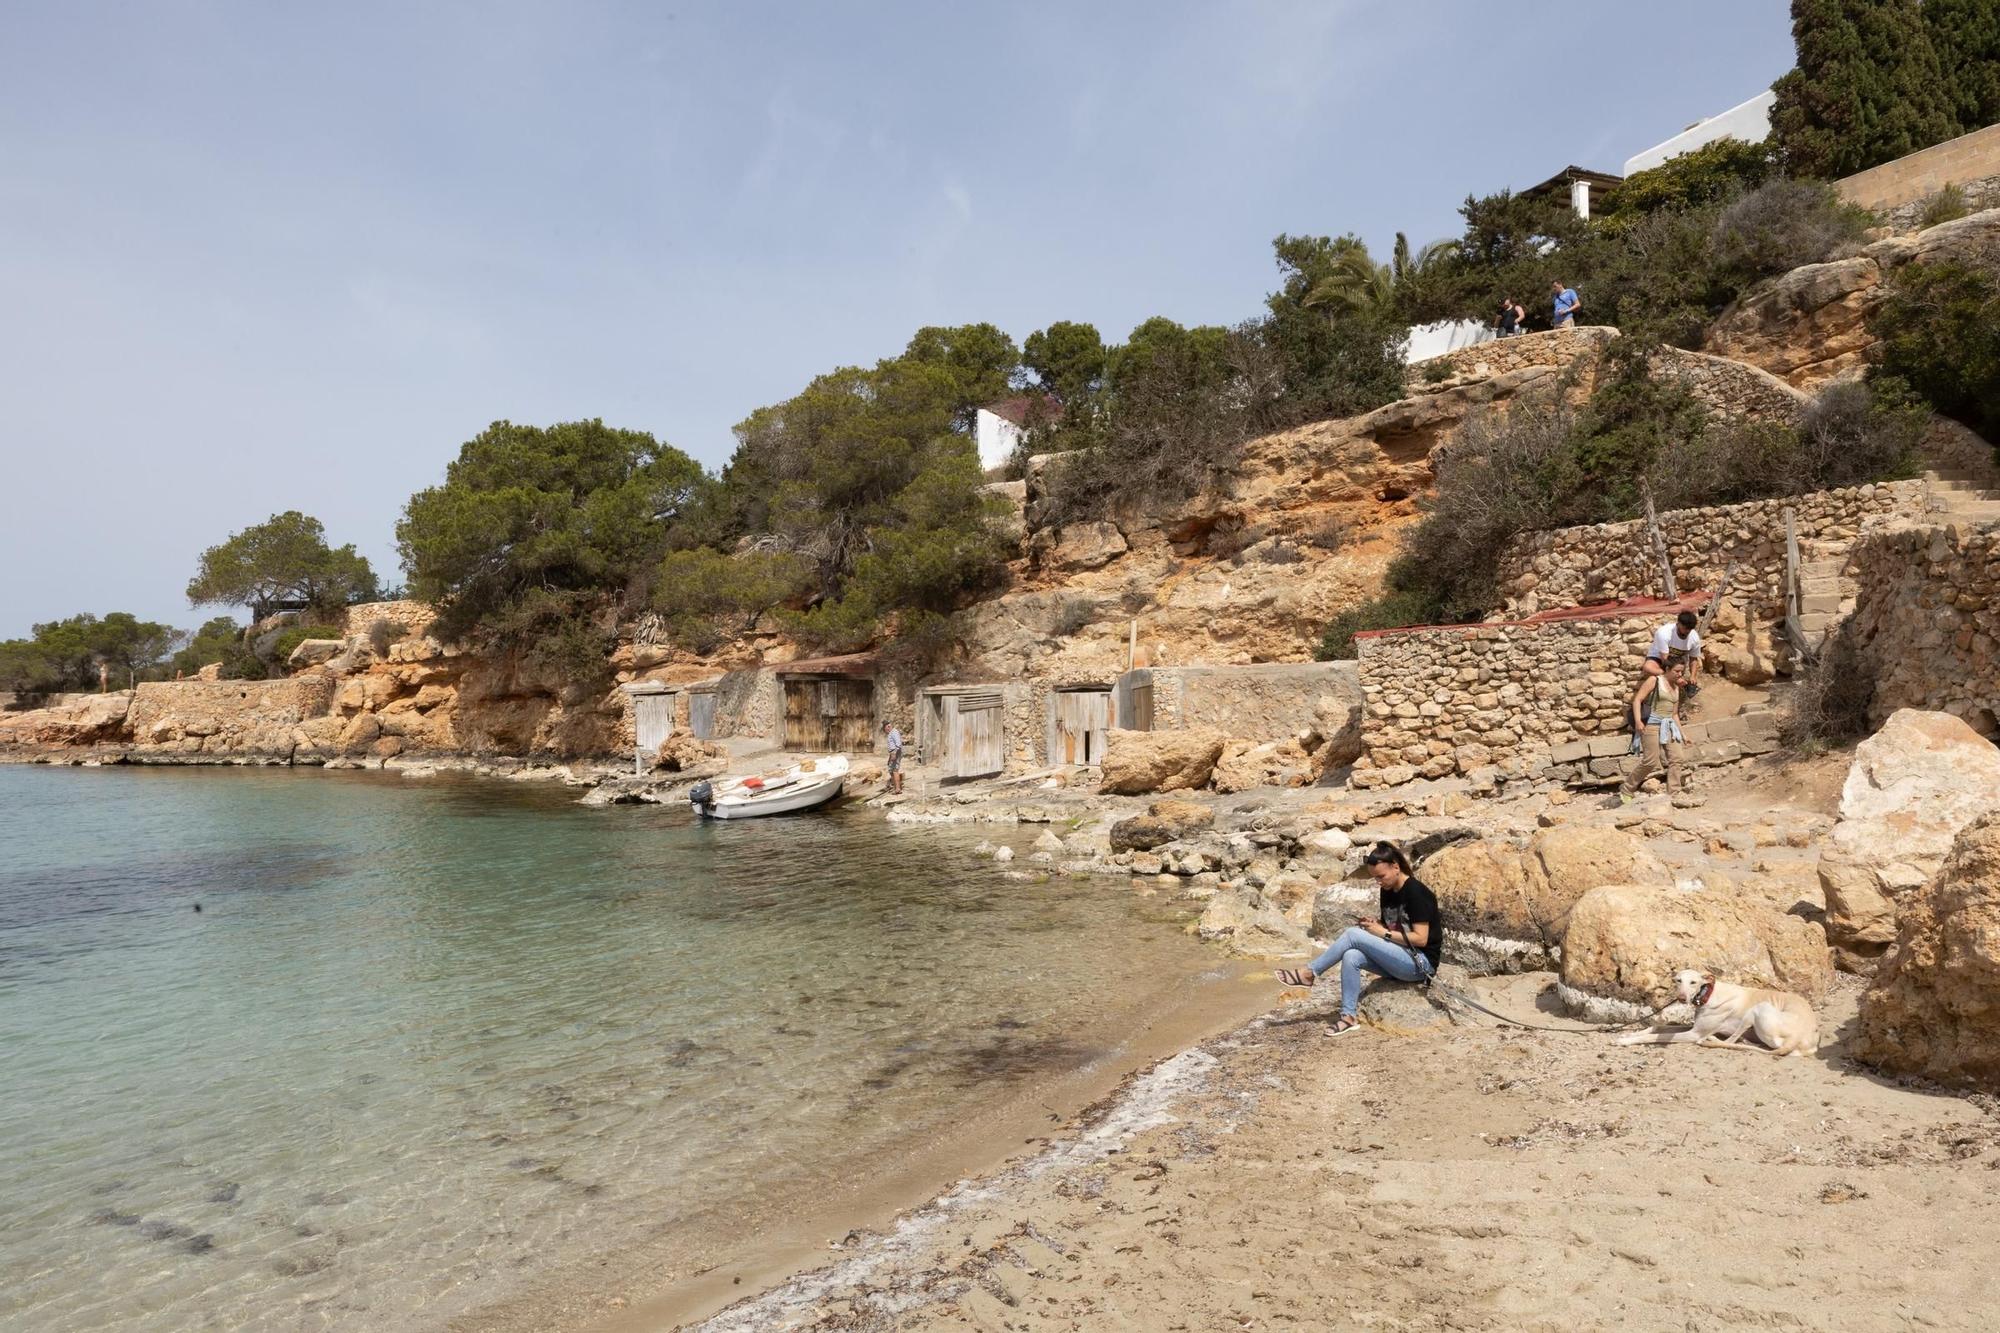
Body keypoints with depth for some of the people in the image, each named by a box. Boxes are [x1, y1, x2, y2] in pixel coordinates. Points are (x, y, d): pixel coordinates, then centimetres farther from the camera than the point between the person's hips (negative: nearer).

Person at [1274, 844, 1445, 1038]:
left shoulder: (1415, 892, -15)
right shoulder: (1388, 891, 9)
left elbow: (1421, 939, -19)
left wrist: (1384, 933, -17)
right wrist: (1374, 924, -5)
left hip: (1420, 962, -8)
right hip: (1401, 960, 8)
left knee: (1353, 934, -21)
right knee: (1351, 957, -20)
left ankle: (1309, 973, -13)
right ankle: (1348, 1016, -20)